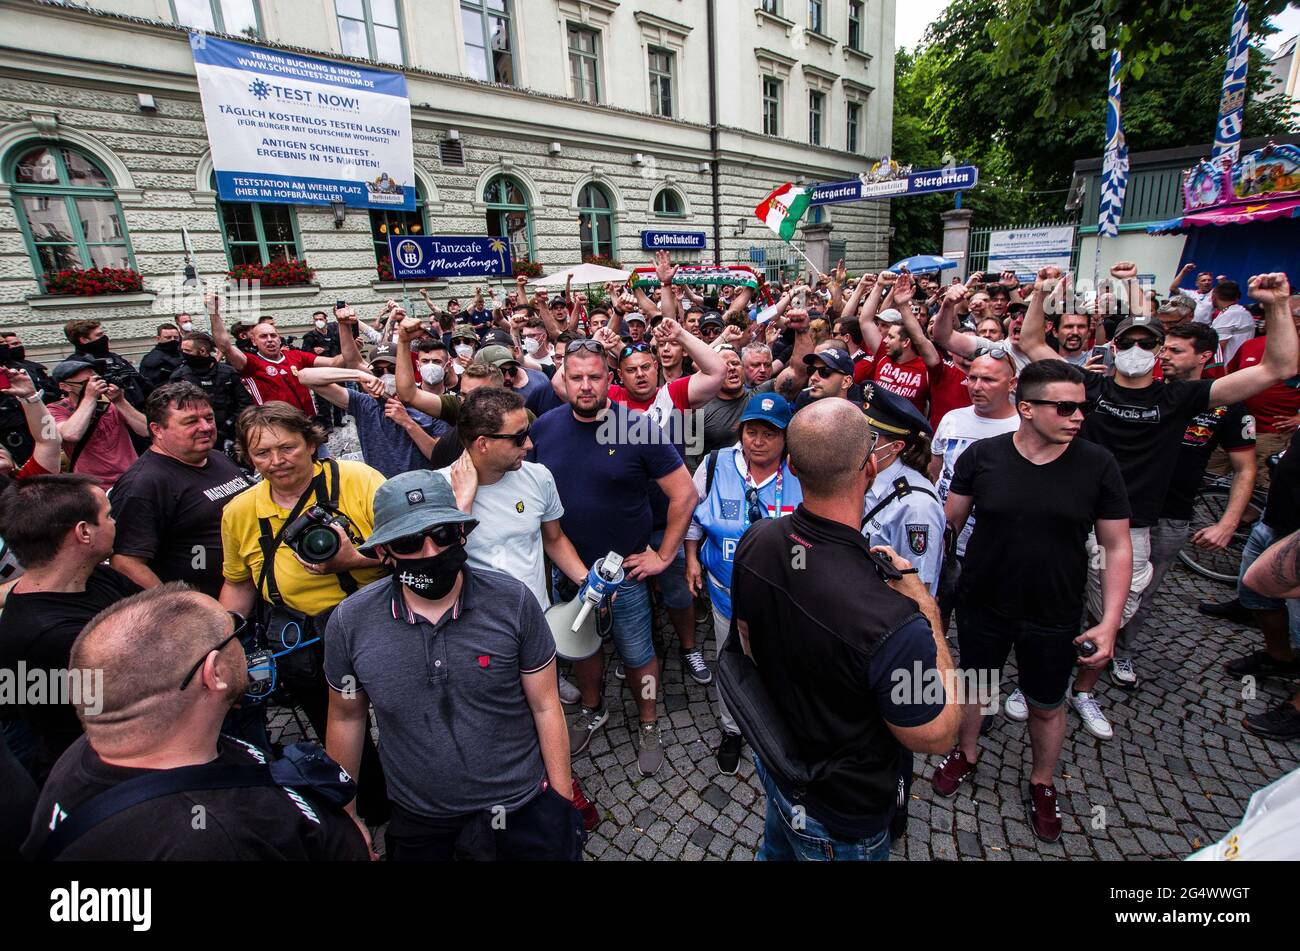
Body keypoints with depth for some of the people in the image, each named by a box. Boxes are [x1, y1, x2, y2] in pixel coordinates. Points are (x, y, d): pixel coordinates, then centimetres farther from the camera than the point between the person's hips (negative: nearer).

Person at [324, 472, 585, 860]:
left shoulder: (513, 601, -20)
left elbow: (545, 705, -11)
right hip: (416, 811, 2)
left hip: (521, 797, -1)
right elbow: (346, 718, 1)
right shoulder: (350, 623, -15)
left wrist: (562, 797, -6)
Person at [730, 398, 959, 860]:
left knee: (777, 848, 33)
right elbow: (935, 736, -22)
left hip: (773, 762, 5)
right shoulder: (894, 625, -42)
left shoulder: (756, 541, -22)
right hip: (842, 818, -4)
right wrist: (928, 612, -19)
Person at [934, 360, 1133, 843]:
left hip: (1054, 617, 0)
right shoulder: (981, 455, -13)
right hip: (981, 607, 0)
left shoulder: (1098, 464, -11)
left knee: (1047, 706, 19)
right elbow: (949, 523, -4)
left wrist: (1110, 621, -10)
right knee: (972, 686, 20)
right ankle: (967, 754, 49)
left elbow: (1117, 546, -5)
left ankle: (1042, 783, 46)